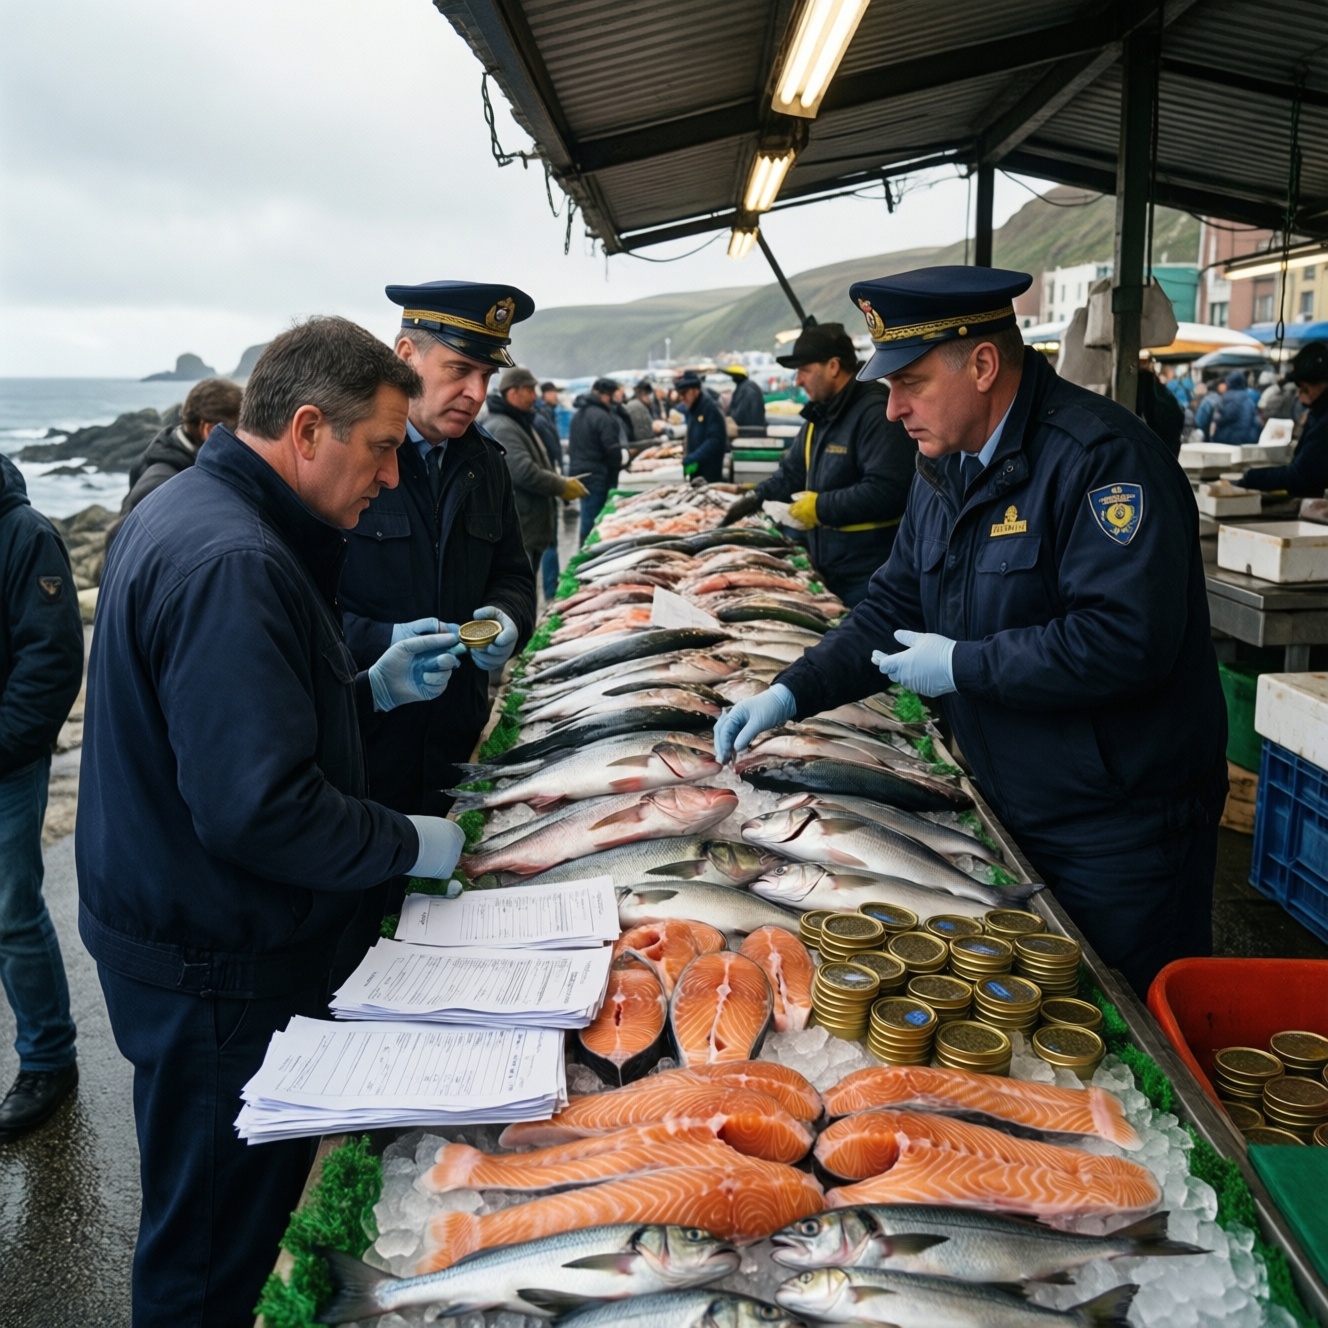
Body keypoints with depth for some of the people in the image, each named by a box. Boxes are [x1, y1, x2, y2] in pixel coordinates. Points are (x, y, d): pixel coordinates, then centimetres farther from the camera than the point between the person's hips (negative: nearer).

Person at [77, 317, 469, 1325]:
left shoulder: (194, 515, 8)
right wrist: (410, 846, -16)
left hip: (192, 932, 10)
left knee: (224, 1209, 26)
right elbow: (258, 809, -31)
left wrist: (375, 689, 7)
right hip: (216, 972, -10)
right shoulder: (232, 561, -27)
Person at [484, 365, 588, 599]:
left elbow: (541, 466, 25)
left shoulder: (521, 422, 19)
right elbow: (525, 473, -25)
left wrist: (561, 484, 8)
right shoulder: (501, 428, -17)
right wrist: (562, 486, -14)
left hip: (530, 527, 11)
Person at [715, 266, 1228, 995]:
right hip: (1013, 811, 8)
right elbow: (894, 606, 10)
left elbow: (1128, 641, -31)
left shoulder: (1101, 456, -23)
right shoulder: (947, 464, 6)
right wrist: (790, 693, -2)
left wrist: (965, 666, -21)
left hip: (1118, 834, -8)